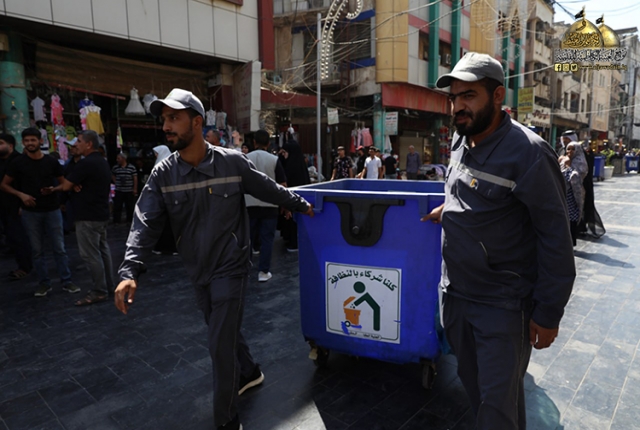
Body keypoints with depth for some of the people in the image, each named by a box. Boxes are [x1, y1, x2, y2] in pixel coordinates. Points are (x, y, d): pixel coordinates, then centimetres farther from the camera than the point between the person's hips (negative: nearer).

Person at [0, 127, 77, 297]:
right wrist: (21, 194, -14)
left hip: (52, 210, 0)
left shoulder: (51, 161, 1)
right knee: (37, 250, 7)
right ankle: (44, 283, 17)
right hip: (30, 212, 0)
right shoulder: (18, 163, -1)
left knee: (59, 248, 3)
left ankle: (66, 281, 11)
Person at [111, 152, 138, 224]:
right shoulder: (115, 168, 3)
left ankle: (129, 221, 18)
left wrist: (135, 189, -5)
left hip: (129, 191, -1)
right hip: (118, 191, 2)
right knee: (117, 206, 1)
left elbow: (135, 179, -1)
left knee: (130, 207, 6)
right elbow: (113, 176, 19)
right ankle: (116, 221, 7)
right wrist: (115, 183, 5)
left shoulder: (132, 168, -3)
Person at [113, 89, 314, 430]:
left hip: (230, 268, -4)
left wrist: (302, 206, 11)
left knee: (221, 344, -2)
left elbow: (269, 190, 1)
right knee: (225, 333, 22)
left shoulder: (232, 162, -14)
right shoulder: (163, 174, -7)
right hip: (197, 272, 5)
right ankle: (249, 373, 51)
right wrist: (130, 271, -25)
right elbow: (146, 224, -12)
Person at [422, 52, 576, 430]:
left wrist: (549, 312, -14)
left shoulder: (528, 152, -18)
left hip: (502, 305, -7)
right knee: (473, 384, 23)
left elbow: (555, 237, -16)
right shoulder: (461, 143, 4)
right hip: (455, 294, 7)